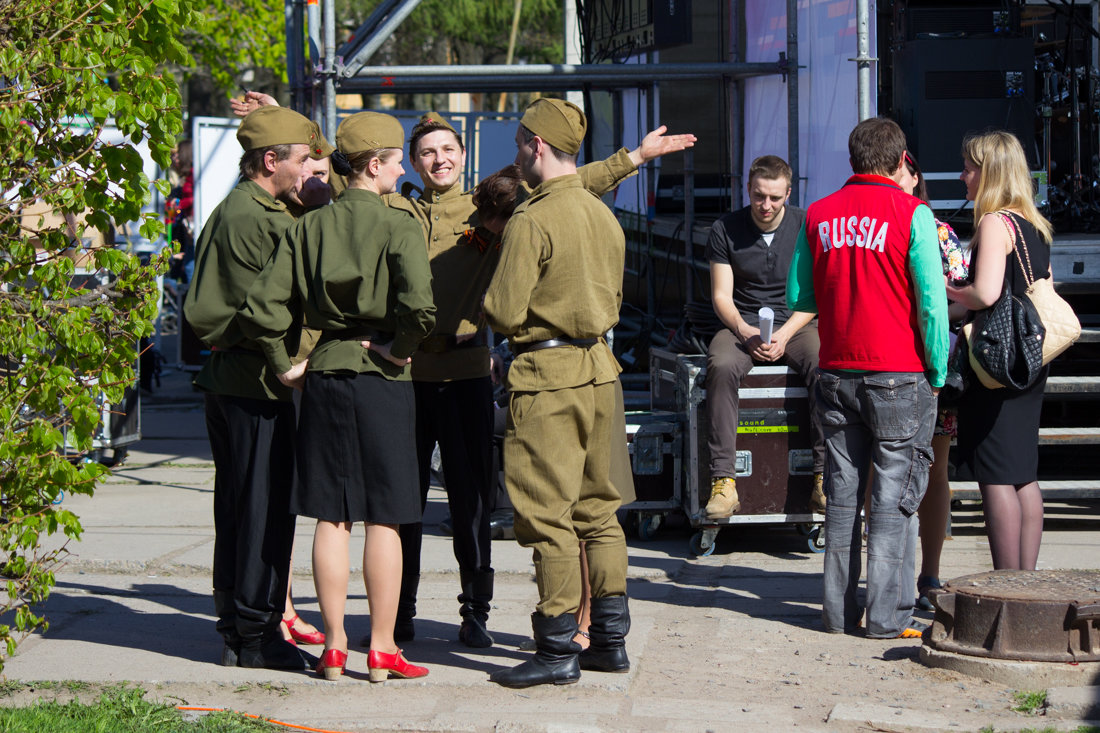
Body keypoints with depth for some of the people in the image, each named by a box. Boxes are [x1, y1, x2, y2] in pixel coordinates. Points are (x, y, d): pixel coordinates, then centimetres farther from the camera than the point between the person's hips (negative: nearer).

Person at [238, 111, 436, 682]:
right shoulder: (398, 227, -8)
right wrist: (397, 351, -7)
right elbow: (418, 307, -23)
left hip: (324, 374, 4)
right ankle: (381, 650, 6)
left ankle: (334, 647, 11)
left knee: (331, 517, 8)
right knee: (383, 518, 3)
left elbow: (262, 308, -2)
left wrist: (285, 364, 9)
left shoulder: (308, 227, 4)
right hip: (382, 379, -4)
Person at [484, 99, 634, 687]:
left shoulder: (531, 222, -15)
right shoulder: (605, 217, 10)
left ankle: (557, 651, -1)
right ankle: (610, 639, 17)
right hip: (600, 370, 8)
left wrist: (485, 300, 5)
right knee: (597, 510, 13)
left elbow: (504, 312, -15)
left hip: (547, 377, -8)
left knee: (548, 519, -3)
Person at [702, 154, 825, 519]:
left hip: (796, 324, 0)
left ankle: (824, 478, -29)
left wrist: (784, 335, -16)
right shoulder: (725, 229, 1)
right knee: (721, 367, -34)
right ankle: (723, 481, -35)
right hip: (741, 325, 0)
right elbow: (721, 296, 0)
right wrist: (746, 332, -19)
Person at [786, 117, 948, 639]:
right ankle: (888, 615, 0)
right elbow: (932, 303, -11)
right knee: (895, 496, 1)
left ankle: (840, 610, 14)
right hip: (899, 374, -4)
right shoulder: (911, 213, -8)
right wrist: (938, 371, -2)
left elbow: (798, 298, 12)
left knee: (842, 493, 11)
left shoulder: (818, 215, 5)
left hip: (836, 372, 4)